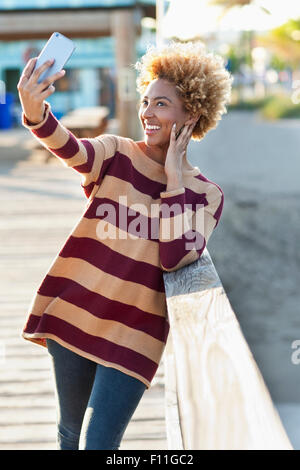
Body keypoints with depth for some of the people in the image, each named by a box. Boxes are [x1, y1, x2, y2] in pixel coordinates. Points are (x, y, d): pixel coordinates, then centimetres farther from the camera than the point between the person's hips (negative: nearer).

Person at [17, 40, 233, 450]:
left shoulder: (205, 195, -3)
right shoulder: (116, 154, -2)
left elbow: (174, 258, -19)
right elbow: (72, 150, -26)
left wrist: (174, 179, -15)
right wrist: (35, 113, -47)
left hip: (133, 336, -2)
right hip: (73, 315, 2)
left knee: (97, 444, -7)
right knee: (71, 434, 16)